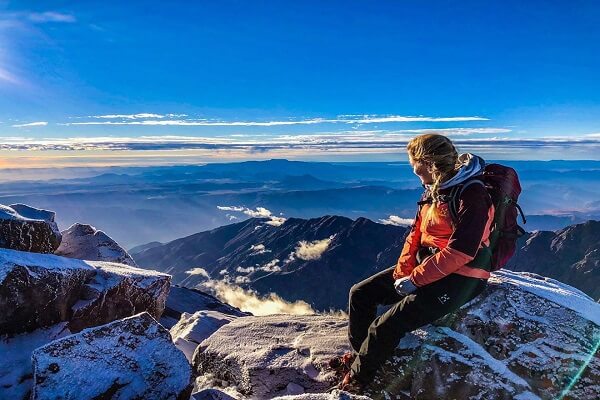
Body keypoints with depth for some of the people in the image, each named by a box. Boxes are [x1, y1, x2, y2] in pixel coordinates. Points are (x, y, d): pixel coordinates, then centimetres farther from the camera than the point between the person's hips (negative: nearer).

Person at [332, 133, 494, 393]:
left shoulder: (471, 195, -19)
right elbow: (416, 233, 7)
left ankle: (357, 378, 6)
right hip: (423, 266, 9)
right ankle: (359, 355, 21)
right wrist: (403, 271, -5)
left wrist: (415, 279, -21)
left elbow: (459, 252, -25)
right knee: (360, 293, 5)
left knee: (386, 325, -20)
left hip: (458, 279, -9)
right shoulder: (435, 189, 8)